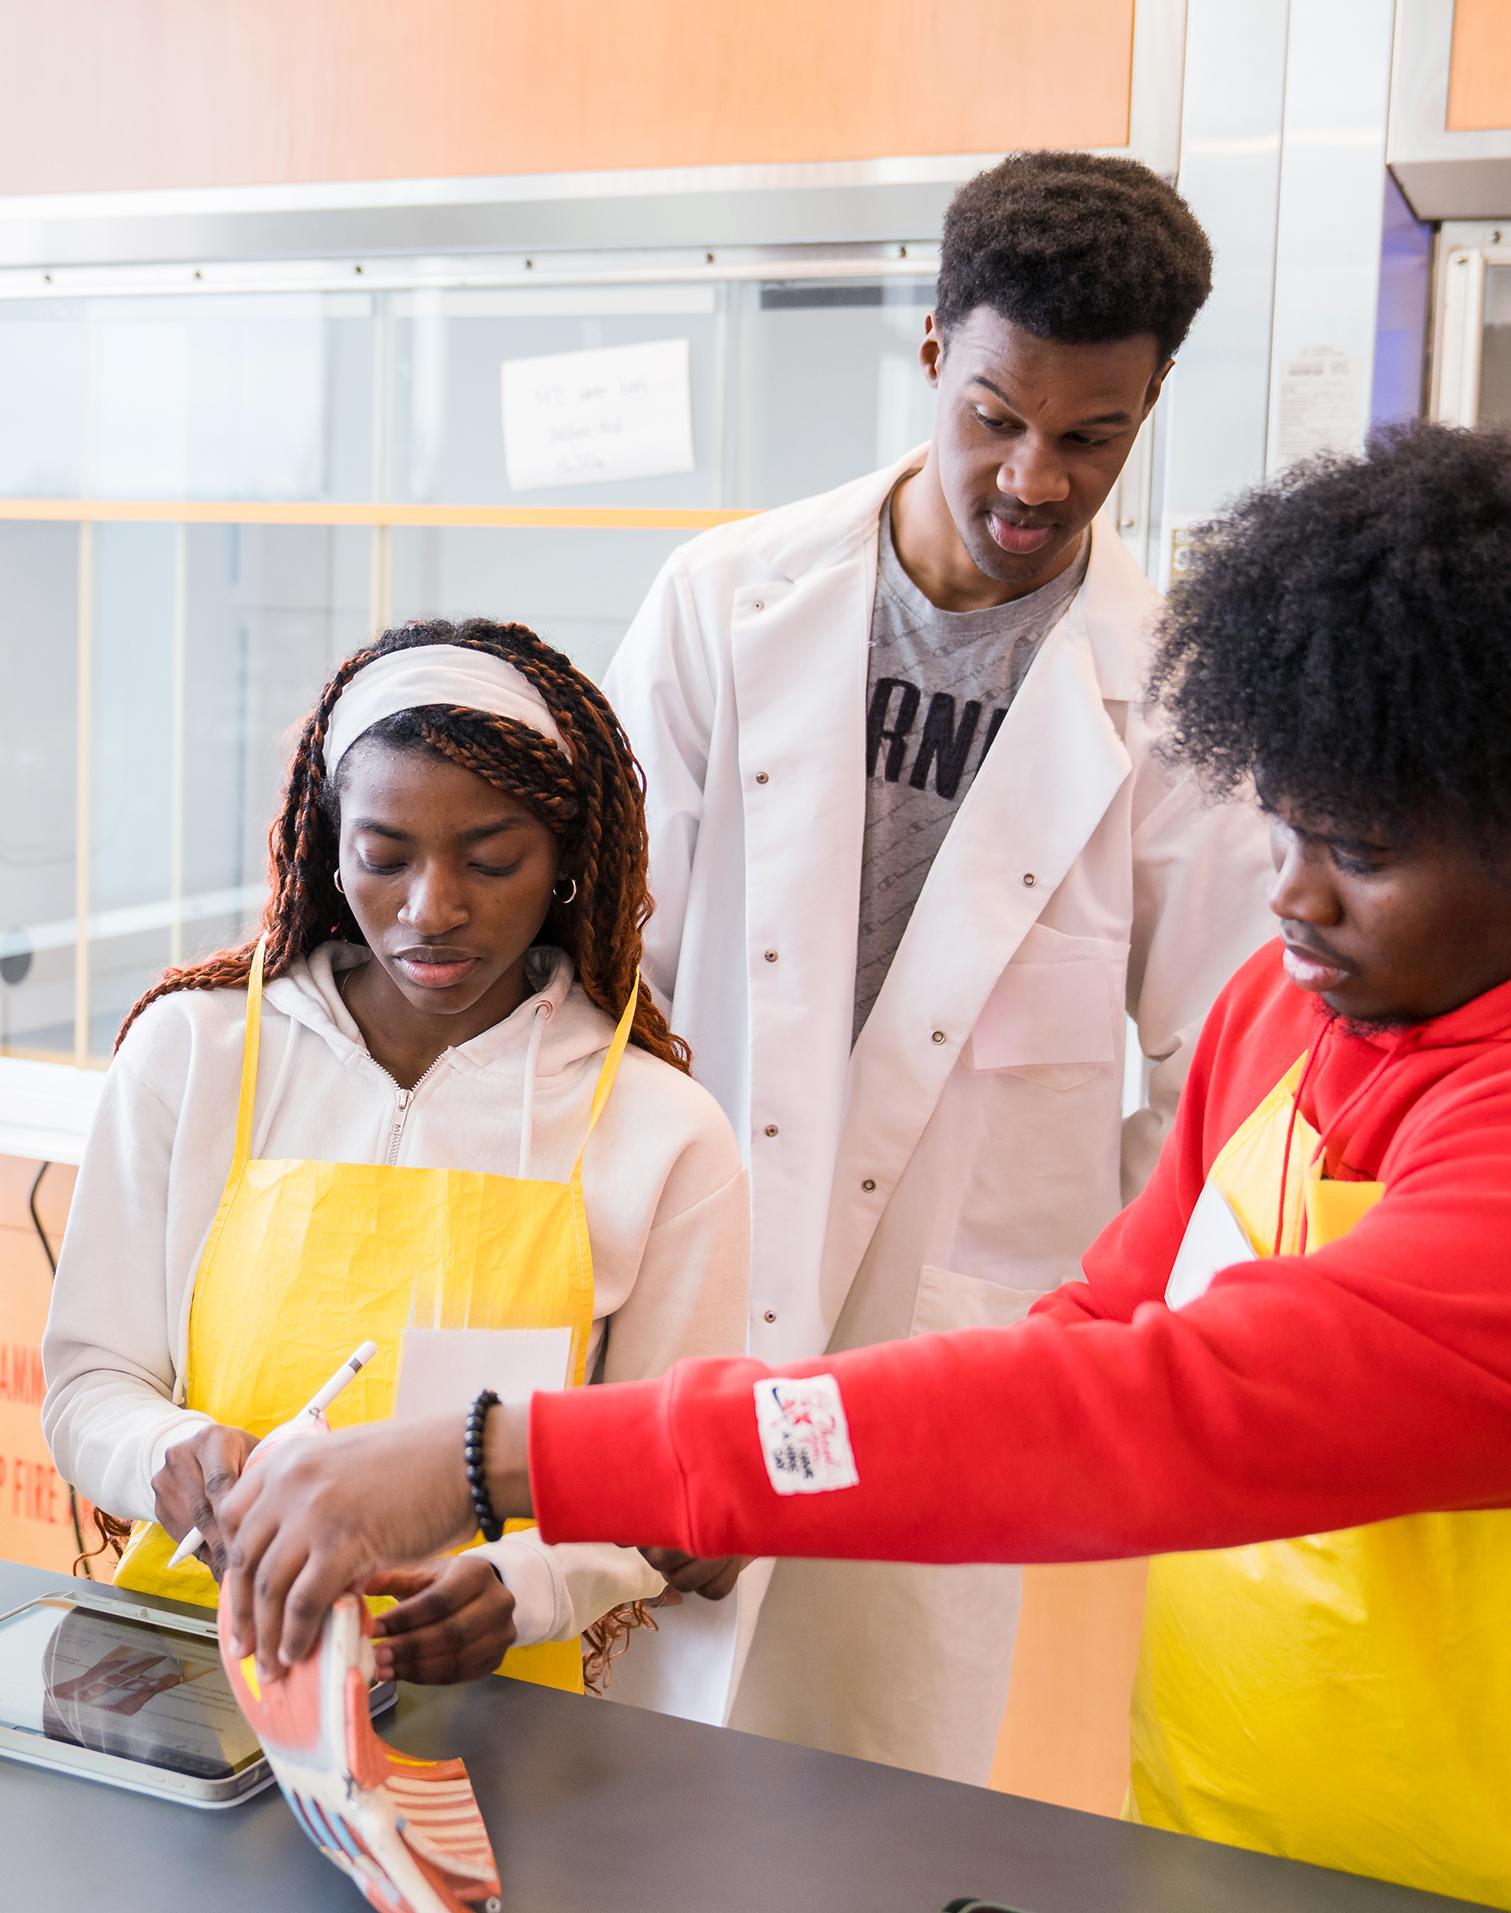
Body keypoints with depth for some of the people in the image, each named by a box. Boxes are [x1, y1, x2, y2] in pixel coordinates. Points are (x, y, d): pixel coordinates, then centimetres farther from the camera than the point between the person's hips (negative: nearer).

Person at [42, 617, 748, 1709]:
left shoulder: (664, 1133, -1)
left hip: (488, 1695, -1)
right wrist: (178, 1456, -16)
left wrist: (524, 1584, -18)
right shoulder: (189, 1050, 5)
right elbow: (89, 1386, 7)